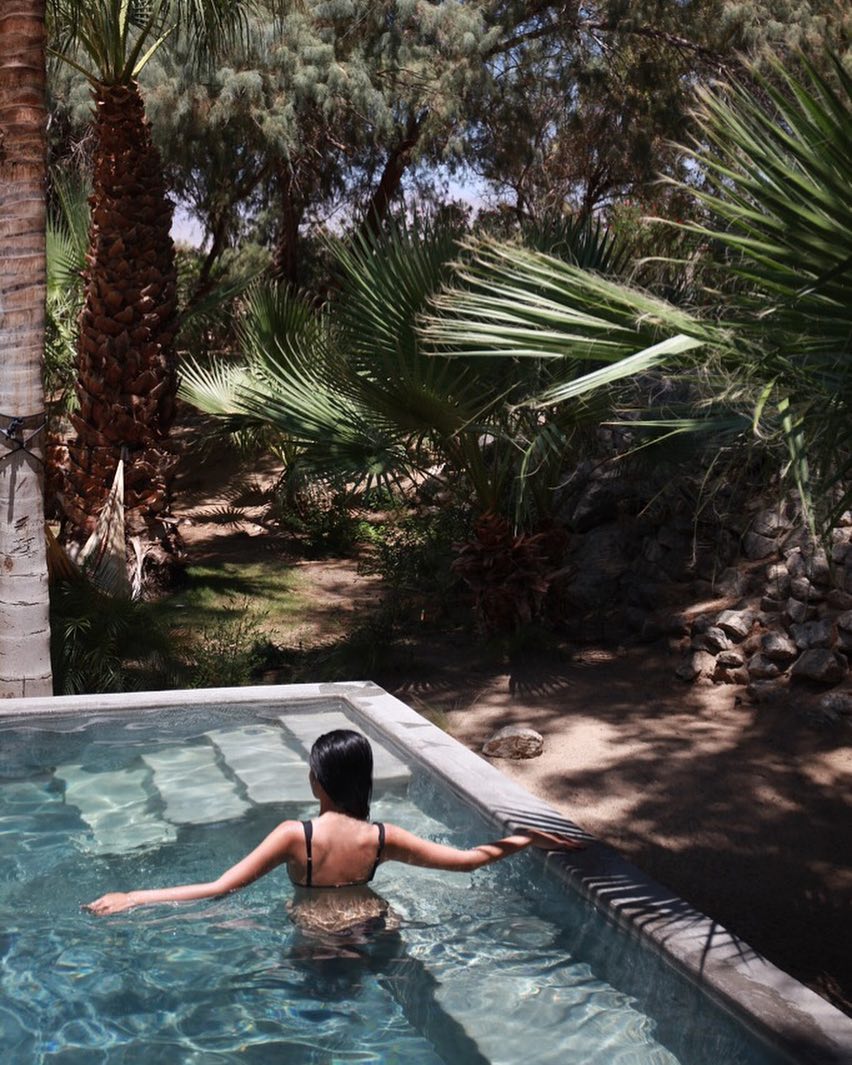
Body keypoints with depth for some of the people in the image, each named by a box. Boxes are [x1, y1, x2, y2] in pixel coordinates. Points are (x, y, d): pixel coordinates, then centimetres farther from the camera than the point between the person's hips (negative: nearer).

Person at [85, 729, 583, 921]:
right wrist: (528, 838, 1)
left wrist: (133, 898, -21)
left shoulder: (295, 836, -25)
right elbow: (468, 860, -13)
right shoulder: (382, 839, -16)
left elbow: (220, 888, -26)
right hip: (372, 926, 3)